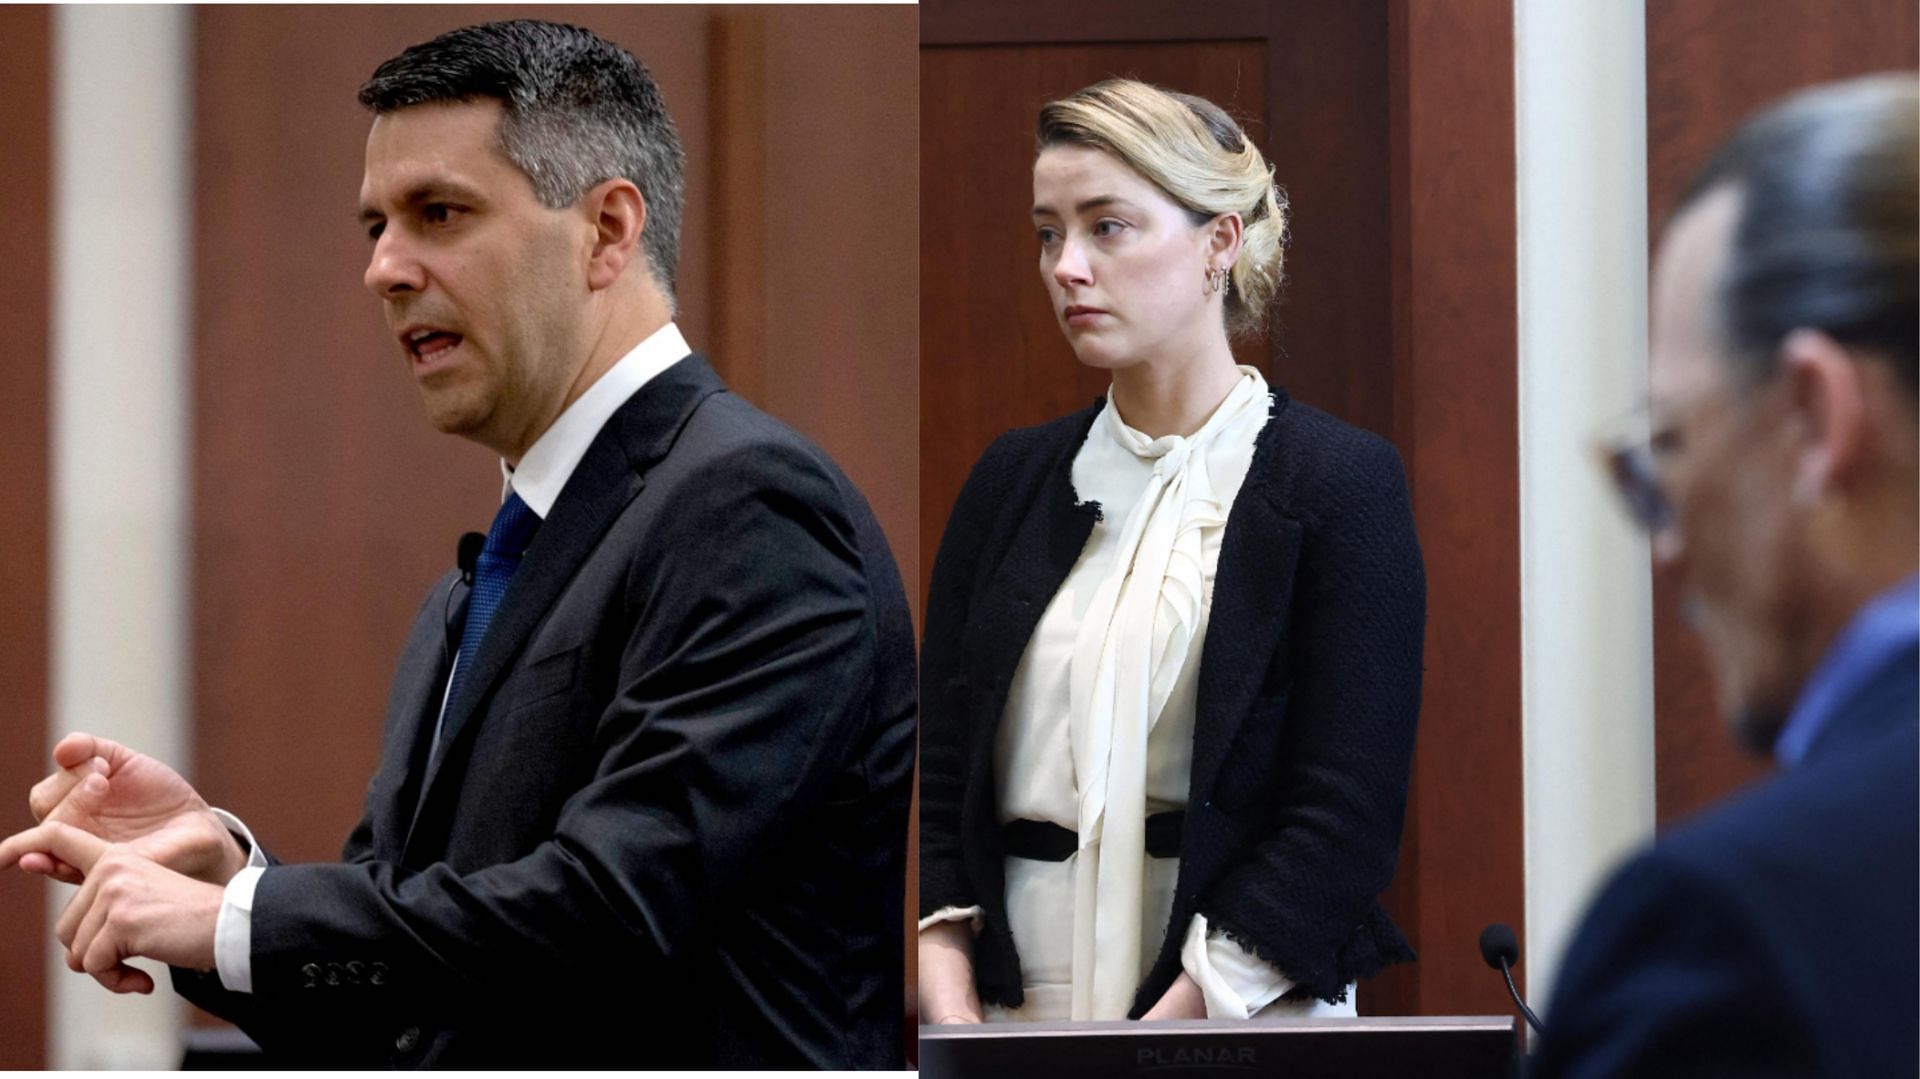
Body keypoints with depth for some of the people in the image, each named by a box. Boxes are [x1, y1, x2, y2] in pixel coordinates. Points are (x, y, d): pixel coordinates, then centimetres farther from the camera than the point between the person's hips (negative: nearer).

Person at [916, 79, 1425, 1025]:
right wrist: (952, 1008, -9)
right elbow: (938, 776, 6)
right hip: (1014, 1001, 3)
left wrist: (1168, 1022, -18)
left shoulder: (1340, 481, -4)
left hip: (1237, 1012, -3)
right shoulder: (1010, 478, 9)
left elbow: (1346, 814, -11)